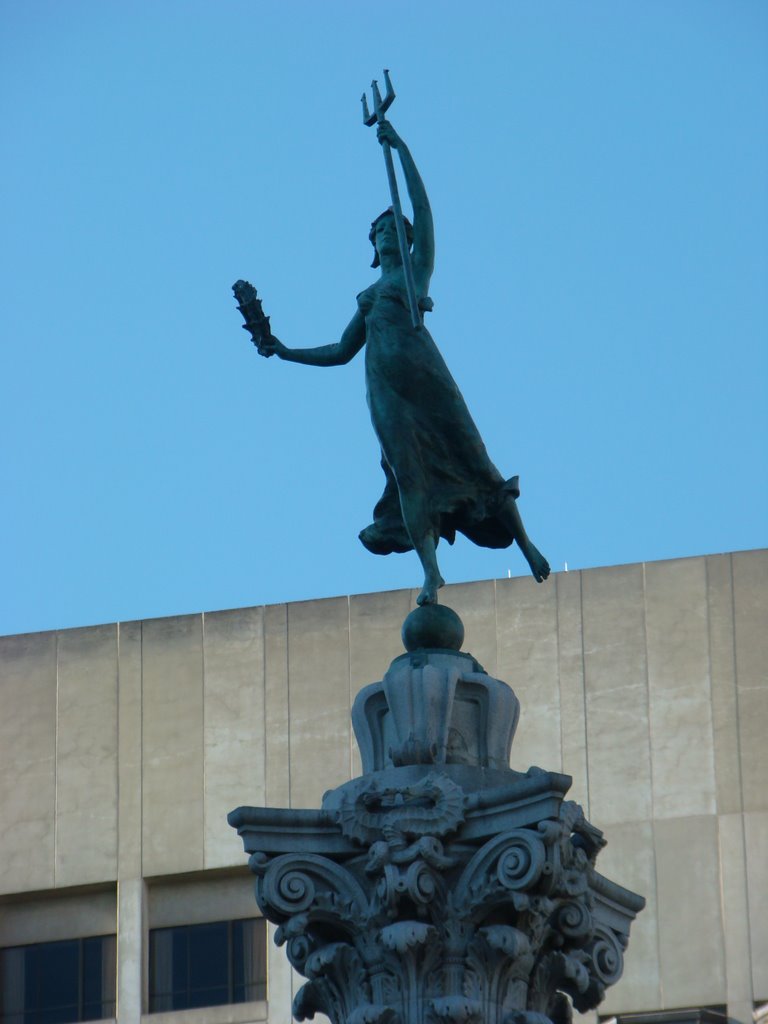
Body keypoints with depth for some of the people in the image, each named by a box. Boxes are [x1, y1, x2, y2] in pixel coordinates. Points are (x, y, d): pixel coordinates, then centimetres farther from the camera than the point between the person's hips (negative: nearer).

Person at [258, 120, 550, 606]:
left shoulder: (417, 269, 13)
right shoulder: (367, 297, 26)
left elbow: (422, 206, 5)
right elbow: (341, 352, 28)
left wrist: (401, 147, 5)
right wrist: (286, 352, 22)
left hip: (425, 378, -4)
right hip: (386, 392, 4)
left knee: (468, 459, -5)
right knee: (410, 475, -7)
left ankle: (525, 543, 3)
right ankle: (431, 574, -13)